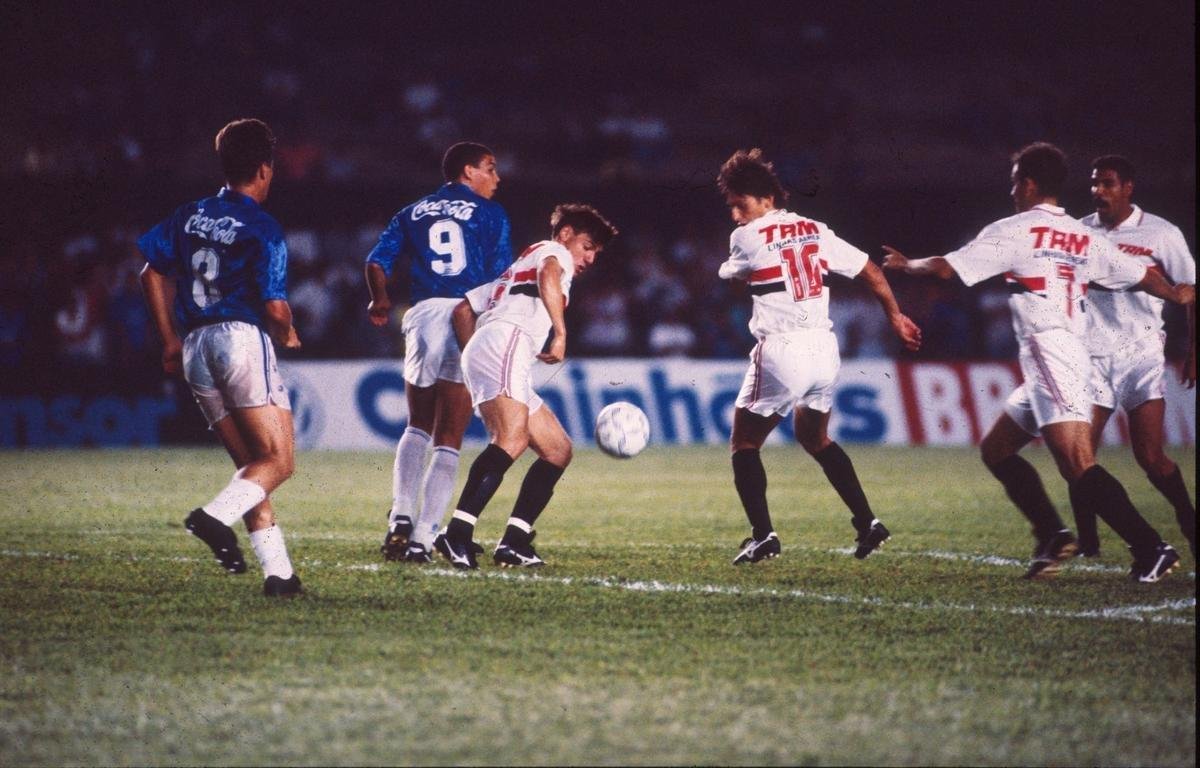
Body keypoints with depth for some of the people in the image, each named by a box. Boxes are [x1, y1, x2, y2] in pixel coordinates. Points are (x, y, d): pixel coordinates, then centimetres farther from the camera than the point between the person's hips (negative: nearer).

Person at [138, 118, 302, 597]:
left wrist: (170, 339, 20)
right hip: (244, 338, -7)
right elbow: (275, 307, -13)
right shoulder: (262, 229, -7)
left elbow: (152, 273, 13)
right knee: (278, 461, -4)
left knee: (250, 464, 10)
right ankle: (216, 516, -28)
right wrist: (288, 336, 9)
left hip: (196, 345, 7)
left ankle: (277, 570, 2)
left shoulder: (189, 216, 12)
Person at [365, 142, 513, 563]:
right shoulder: (489, 214, 8)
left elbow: (377, 262, 8)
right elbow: (501, 278, 0)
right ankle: (421, 538, -6)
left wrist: (380, 301, 26)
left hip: (423, 316, 3)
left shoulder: (412, 214, 17)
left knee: (418, 427, 20)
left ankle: (401, 517, 3)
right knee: (448, 440, 1)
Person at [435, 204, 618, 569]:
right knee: (512, 439, -28)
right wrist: (561, 334, -20)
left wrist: (474, 361, 27)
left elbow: (463, 310, 34)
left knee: (558, 450, 9)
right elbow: (549, 275, -13)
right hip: (504, 343, -10)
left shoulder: (515, 272, 39)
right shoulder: (554, 252, 13)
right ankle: (457, 534, -41)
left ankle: (513, 544, -3)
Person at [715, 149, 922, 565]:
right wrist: (896, 317, 24)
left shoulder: (748, 237, -6)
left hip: (781, 351, -6)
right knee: (815, 438, 26)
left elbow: (728, 274, 15)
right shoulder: (814, 231, 11)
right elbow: (870, 272, 13)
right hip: (824, 348, 6)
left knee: (744, 444, 8)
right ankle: (866, 521, 18)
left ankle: (762, 534, -5)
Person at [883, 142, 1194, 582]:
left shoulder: (1014, 231, -3)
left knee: (1078, 464, -17)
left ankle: (1151, 549, -25)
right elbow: (1140, 277, 22)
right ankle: (1052, 537, 8)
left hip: (1048, 355, -9)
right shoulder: (1083, 238, 15)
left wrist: (907, 264, 18)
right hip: (1074, 356, 9)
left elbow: (946, 268, -3)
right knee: (996, 448, 17)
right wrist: (1177, 295, 43)